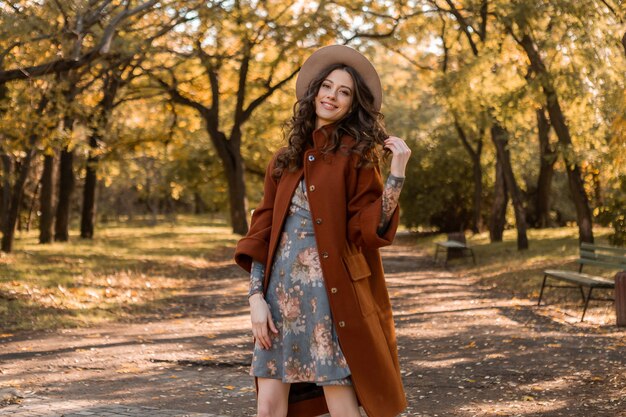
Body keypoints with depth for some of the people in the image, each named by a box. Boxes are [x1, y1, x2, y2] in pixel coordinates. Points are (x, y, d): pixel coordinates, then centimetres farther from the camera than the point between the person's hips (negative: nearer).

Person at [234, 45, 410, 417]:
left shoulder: (355, 153, 1)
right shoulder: (287, 159, 14)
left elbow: (370, 228, -7)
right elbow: (262, 232, 11)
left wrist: (397, 173, -15)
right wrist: (256, 296, 1)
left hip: (332, 293, -4)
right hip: (282, 292, 5)